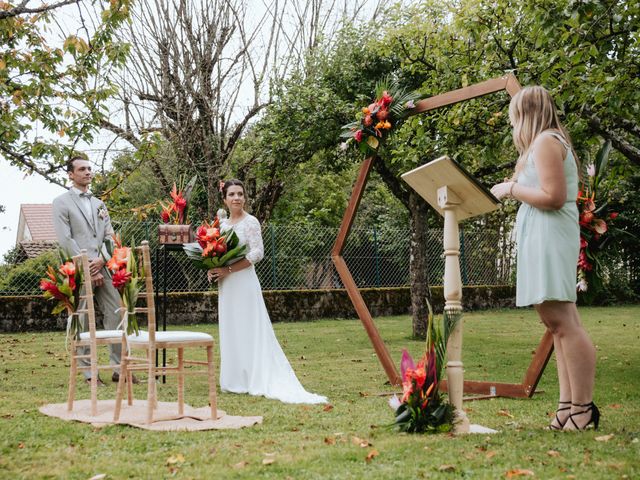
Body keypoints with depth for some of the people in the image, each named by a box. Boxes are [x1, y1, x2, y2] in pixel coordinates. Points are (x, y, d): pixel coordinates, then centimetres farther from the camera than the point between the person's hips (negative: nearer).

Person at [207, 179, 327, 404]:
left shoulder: (250, 222, -7)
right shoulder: (222, 224, 13)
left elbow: (257, 253, -15)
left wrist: (227, 270, -19)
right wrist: (213, 270, -1)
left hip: (243, 282, -7)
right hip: (226, 285, 7)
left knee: (247, 330, -6)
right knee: (230, 332, 8)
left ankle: (252, 380, -1)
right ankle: (236, 380, 14)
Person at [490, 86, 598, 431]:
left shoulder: (545, 141, -8)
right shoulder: (548, 142, 22)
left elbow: (553, 196, -17)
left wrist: (511, 189, -8)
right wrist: (513, 190, 16)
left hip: (549, 237, -11)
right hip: (542, 239, 11)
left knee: (562, 322, -13)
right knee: (559, 322, 6)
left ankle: (583, 408, -13)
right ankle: (569, 405, 7)